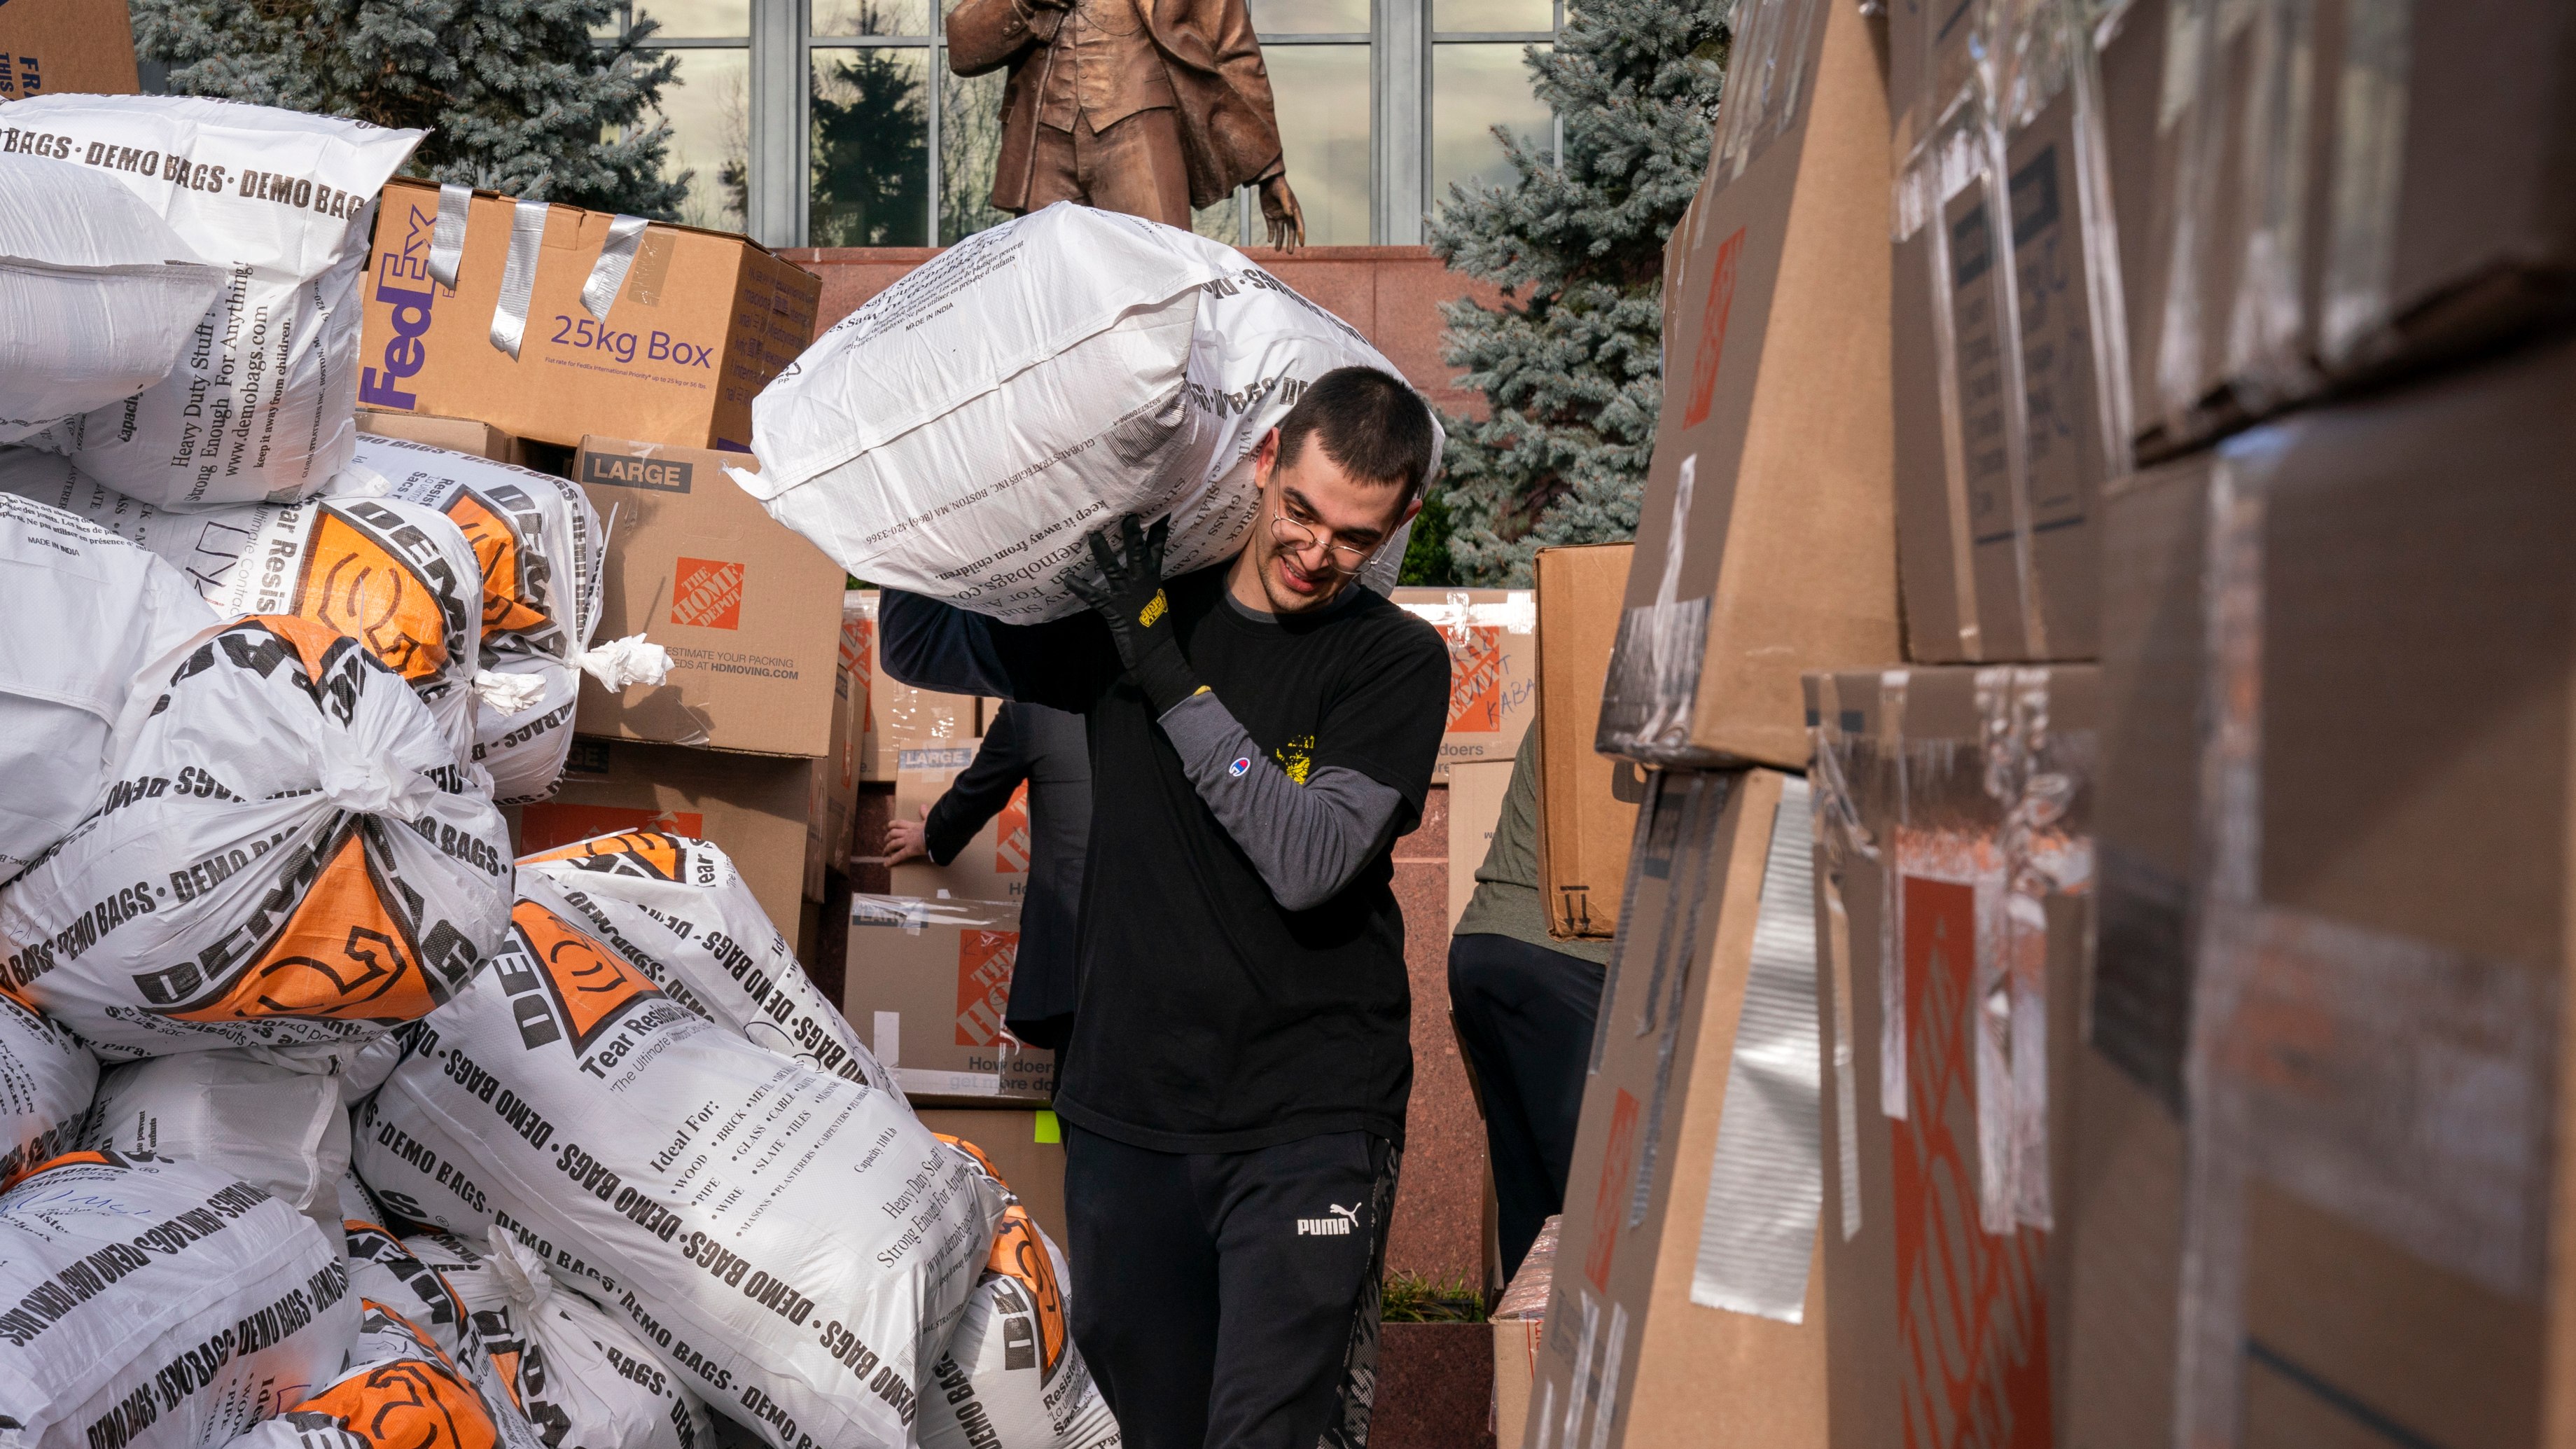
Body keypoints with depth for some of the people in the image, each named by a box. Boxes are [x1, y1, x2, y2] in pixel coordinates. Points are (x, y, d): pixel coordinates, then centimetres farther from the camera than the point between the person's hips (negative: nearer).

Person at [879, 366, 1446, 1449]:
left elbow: (1308, 859, -17)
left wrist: (1169, 677, -17)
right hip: (1126, 1107, 4)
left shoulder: (1397, 661, -3)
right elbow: (917, 650, 16)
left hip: (1308, 1125, -4)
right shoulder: (1135, 612, 7)